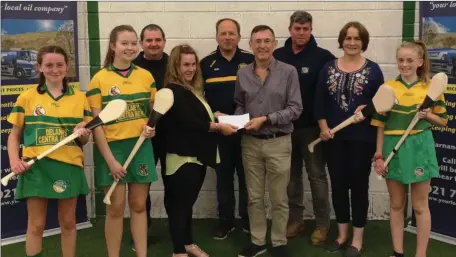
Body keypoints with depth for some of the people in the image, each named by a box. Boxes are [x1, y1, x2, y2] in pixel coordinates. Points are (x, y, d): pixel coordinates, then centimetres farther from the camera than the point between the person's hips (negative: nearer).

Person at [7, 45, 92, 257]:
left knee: (68, 223, 12)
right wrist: (14, 161, -9)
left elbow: (85, 140, 10)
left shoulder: (80, 98, 6)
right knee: (36, 225, 5)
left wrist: (82, 134, -12)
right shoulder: (27, 97, 2)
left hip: (69, 166, 2)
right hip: (36, 167, -1)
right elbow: (14, 134, 6)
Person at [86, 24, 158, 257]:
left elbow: (154, 111, 16)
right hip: (111, 147, -3)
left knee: (139, 205, 10)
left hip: (140, 146, 3)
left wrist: (151, 126, -7)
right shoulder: (99, 79, -6)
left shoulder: (146, 76, 5)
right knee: (115, 207, 4)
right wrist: (110, 159, -13)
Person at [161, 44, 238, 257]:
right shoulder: (173, 91, -15)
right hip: (183, 157, -9)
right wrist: (219, 127, -18)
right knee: (180, 203, -1)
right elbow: (189, 122, -23)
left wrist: (215, 116, 9)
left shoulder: (193, 88, 14)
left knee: (188, 201, 18)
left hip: (197, 155, 9)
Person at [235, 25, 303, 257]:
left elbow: (295, 109, -10)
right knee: (254, 197, 13)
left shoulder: (288, 72, -7)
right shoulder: (242, 74, 4)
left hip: (278, 143, -3)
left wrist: (266, 119, -17)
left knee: (278, 198, 8)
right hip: (250, 143, 3)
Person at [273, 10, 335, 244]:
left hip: (312, 126, -3)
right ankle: (296, 219, 27)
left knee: (317, 175, 5)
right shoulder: (277, 56, 1)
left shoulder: (322, 56, -7)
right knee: (292, 175, 14)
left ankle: (322, 223, 17)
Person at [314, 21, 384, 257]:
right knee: (338, 185, 11)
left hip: (362, 138, -2)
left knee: (359, 185, 5)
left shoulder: (373, 69, -1)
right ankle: (342, 234, 26)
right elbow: (319, 102, 4)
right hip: (333, 137, 3)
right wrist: (323, 127, -7)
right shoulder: (328, 68, 5)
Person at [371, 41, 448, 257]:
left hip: (419, 148, -1)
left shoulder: (431, 87, -1)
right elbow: (380, 124, 2)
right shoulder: (388, 87, 0)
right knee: (396, 204, 11)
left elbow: (443, 121, 7)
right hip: (393, 148, 2)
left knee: (420, 206, 6)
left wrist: (428, 115, -14)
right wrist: (379, 155, -2)